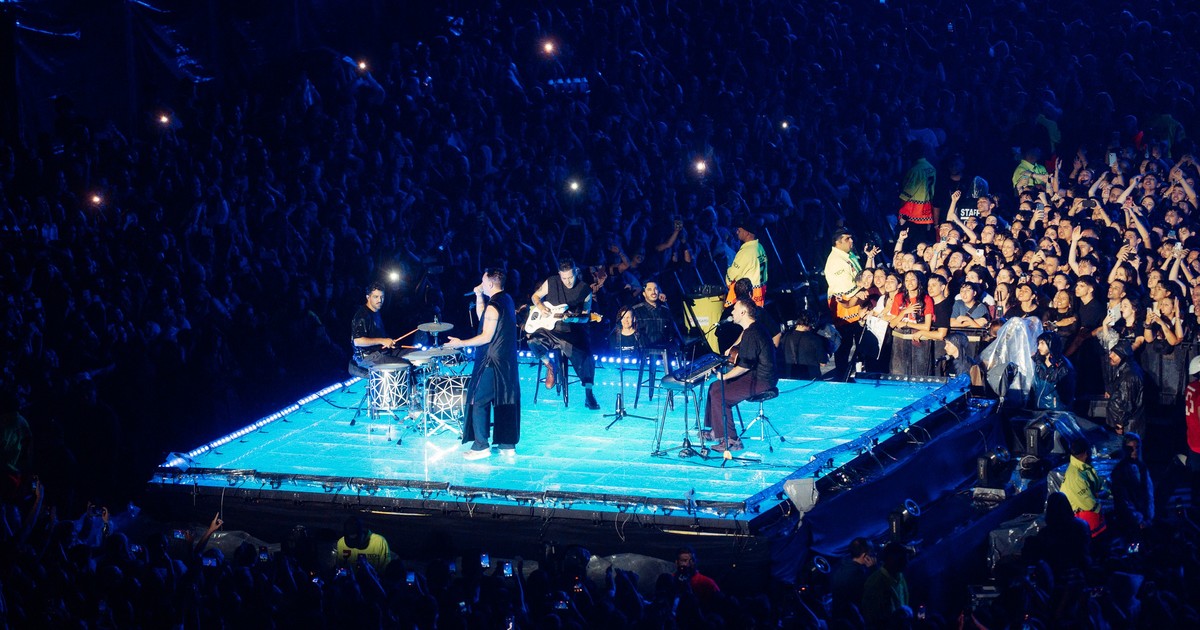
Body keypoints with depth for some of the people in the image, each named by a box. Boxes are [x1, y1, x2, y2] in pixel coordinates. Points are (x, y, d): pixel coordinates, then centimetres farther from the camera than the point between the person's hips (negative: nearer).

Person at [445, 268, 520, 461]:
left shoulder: (493, 306, -19)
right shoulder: (507, 300, 9)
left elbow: (486, 337, -20)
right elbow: (482, 318, 19)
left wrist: (461, 343, -13)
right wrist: (479, 297, 12)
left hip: (491, 362, -9)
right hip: (508, 361, 9)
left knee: (478, 401, 0)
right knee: (506, 402, 11)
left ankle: (480, 446, 2)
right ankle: (508, 446, 13)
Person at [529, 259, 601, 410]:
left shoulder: (585, 291, -2)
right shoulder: (551, 283, 0)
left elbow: (585, 317, 1)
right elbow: (536, 296, 15)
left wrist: (573, 318, -20)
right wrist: (540, 306, -7)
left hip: (571, 332, -1)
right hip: (549, 329, 1)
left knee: (585, 356, -23)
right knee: (534, 341, -29)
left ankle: (589, 395, -14)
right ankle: (548, 364, 2)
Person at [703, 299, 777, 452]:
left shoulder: (752, 334, -23)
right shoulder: (753, 328, 11)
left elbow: (745, 366, -26)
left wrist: (725, 376, -15)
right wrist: (733, 348, 26)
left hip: (760, 382, -11)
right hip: (756, 376, 11)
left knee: (718, 394, -17)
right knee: (715, 387, 15)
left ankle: (730, 441, -13)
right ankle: (716, 431, 22)